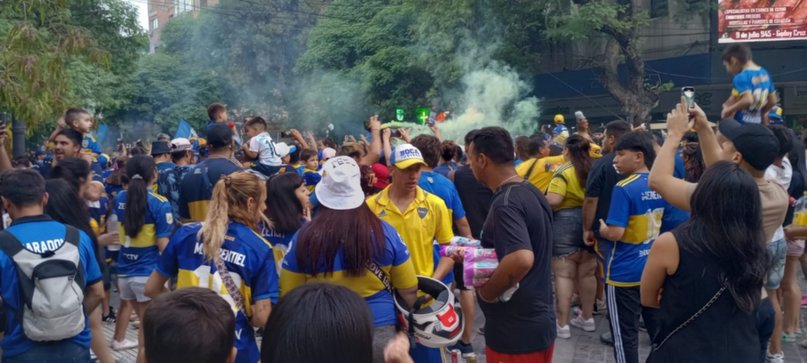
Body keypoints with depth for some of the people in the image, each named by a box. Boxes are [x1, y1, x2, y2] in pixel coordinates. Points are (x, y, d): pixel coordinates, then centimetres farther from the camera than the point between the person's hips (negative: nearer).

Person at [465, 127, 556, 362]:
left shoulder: (504, 203, -22)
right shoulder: (532, 193, 7)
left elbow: (521, 259, -37)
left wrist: (486, 292, -21)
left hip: (515, 333, -9)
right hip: (539, 323, 9)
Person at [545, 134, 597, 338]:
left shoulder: (564, 172, -12)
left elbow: (553, 200, -21)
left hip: (566, 223, -6)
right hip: (589, 222, 6)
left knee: (564, 275, -2)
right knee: (587, 273, 14)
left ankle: (562, 324, 0)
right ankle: (587, 318, 25)